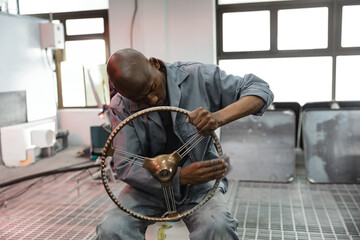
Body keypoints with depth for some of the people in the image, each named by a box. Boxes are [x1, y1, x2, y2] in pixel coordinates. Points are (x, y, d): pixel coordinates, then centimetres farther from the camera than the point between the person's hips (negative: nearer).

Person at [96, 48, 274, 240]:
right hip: (150, 183, 2)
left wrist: (219, 117, -34)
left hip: (199, 182, -1)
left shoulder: (197, 76, -15)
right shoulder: (121, 107, -11)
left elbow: (261, 89, -13)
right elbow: (125, 167, -15)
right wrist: (181, 176, -32)